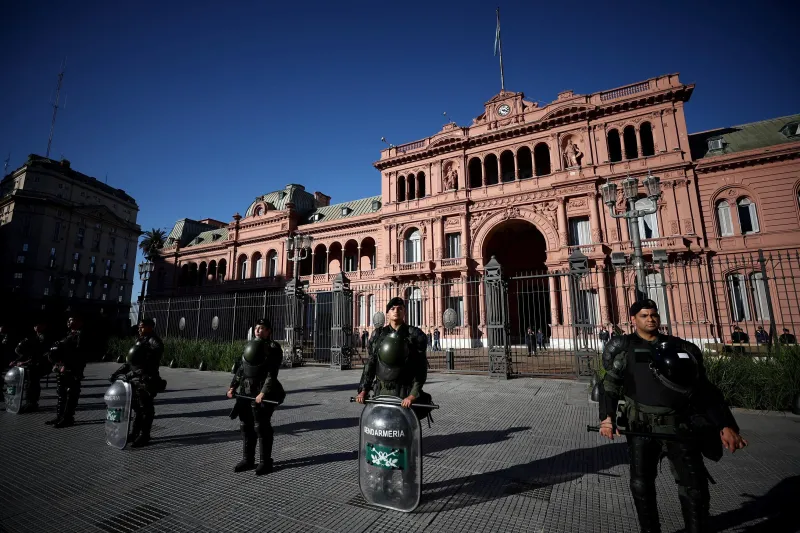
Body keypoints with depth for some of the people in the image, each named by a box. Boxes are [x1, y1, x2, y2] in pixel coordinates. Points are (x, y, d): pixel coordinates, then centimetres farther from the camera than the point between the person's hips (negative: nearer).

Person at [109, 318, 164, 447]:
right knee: (136, 407, 17)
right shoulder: (140, 340, 16)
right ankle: (136, 433, 29)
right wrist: (117, 373, 12)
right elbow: (129, 361, 20)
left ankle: (144, 436, 8)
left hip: (147, 381, -9)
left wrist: (131, 374, -24)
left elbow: (148, 365, -21)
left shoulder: (155, 343, -12)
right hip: (135, 380, 9)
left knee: (145, 409, 0)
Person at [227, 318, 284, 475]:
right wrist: (233, 386, 8)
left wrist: (263, 393, -24)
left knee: (261, 427, -1)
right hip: (245, 391, 7)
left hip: (262, 392, -7)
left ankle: (266, 461, 13)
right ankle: (248, 460, 27)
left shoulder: (273, 348, -9)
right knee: (246, 426, 13)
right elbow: (241, 369, 16)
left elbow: (272, 374, -16)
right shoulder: (250, 346, 13)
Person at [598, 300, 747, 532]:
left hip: (680, 426, 1)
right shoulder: (625, 348, 4)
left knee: (695, 487, 1)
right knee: (641, 484, 5)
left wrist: (725, 425, -1)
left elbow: (705, 389, 10)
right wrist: (606, 416, -13)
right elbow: (610, 384, 1)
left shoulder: (680, 347, 10)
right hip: (642, 426, -1)